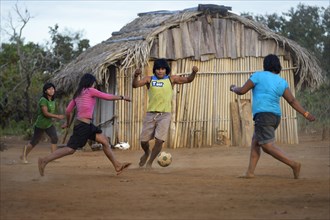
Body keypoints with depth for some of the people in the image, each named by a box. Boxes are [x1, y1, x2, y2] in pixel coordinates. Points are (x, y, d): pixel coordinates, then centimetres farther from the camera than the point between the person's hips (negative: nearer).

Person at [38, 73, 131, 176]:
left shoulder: (77, 94, 17)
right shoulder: (90, 91, -5)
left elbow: (68, 111, 16)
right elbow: (108, 97, -2)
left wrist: (67, 122, 34)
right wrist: (122, 97, 12)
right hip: (83, 124, -10)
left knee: (105, 141, 9)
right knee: (70, 149, -11)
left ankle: (117, 165, 10)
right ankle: (44, 161, -7)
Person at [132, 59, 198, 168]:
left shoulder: (171, 79, 4)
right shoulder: (149, 79, 2)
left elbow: (188, 79, 5)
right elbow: (135, 85, -10)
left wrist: (194, 72, -15)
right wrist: (136, 76, -30)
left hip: (165, 115, -1)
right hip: (151, 114, 1)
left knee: (159, 140, -13)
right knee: (143, 140, 4)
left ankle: (149, 163, 8)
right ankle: (147, 153, 40)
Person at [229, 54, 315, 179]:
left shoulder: (258, 76, -3)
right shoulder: (281, 82, 12)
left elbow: (242, 91, 0)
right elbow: (292, 101, 3)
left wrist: (234, 88, 22)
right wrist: (306, 114, 4)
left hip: (263, 115, -8)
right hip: (275, 116, 8)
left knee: (268, 146, -12)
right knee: (255, 142, 17)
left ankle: (293, 164, -24)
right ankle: (250, 172, 12)